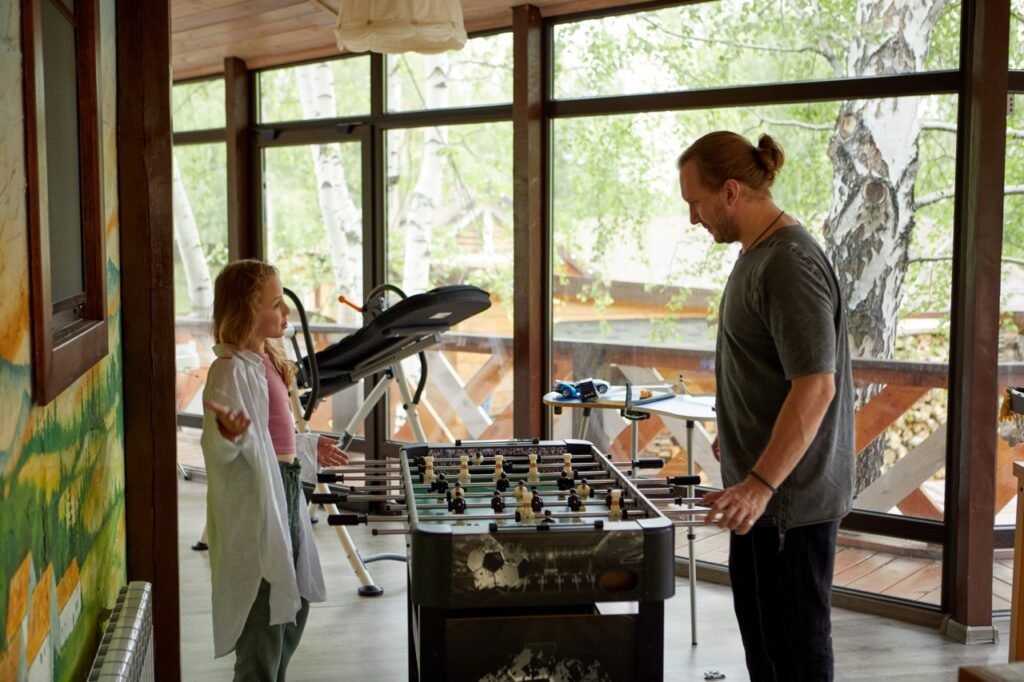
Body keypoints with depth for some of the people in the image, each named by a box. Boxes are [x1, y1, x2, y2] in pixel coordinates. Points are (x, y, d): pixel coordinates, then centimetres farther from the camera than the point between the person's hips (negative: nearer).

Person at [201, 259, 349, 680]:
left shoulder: (267, 361, 11)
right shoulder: (231, 370, -18)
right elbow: (217, 451, -24)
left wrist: (309, 448, 33)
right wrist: (230, 434, -45)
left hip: (285, 492, 10)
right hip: (255, 505, -10)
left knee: (294, 606, 19)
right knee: (264, 614, -3)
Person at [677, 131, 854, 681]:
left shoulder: (790, 264, -21)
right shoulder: (757, 253, 10)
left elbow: (816, 386, -27)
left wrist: (761, 484, -30)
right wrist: (735, 433, 29)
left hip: (791, 492, -10)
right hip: (759, 482, 10)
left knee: (795, 637, 1)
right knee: (757, 620, 20)